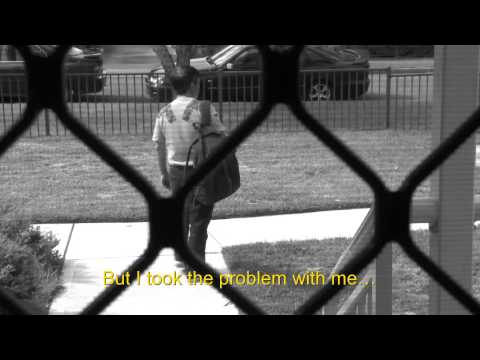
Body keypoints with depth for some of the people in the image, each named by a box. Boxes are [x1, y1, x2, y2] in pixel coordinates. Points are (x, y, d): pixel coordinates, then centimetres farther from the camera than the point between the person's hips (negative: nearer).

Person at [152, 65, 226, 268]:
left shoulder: (164, 112, 0)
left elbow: (159, 146, 6)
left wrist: (163, 173, 17)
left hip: (175, 170, 5)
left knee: (179, 214, 19)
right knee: (199, 219, 4)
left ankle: (180, 258, 28)